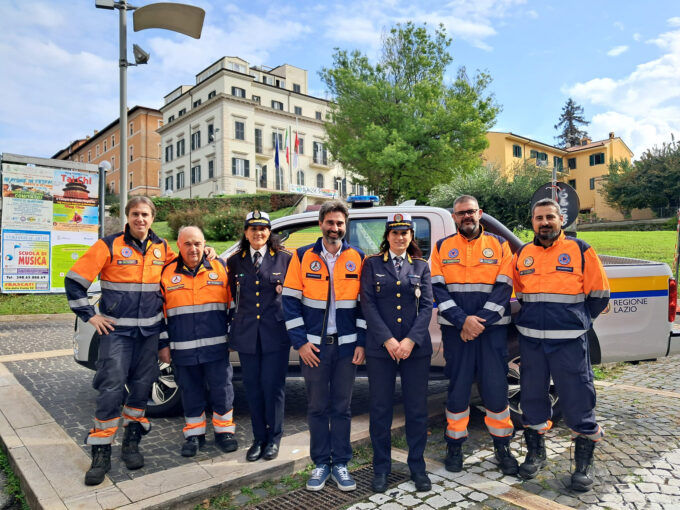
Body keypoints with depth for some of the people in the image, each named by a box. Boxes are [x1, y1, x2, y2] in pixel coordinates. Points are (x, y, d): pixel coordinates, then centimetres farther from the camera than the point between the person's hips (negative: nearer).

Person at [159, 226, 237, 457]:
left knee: (221, 390, 5)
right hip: (183, 349, 1)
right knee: (190, 393, 12)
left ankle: (224, 430, 24)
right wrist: (163, 344, 5)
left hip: (216, 346, -1)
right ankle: (194, 434, 28)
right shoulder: (167, 273, 4)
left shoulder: (220, 268, 3)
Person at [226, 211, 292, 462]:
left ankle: (273, 439, 20)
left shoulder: (284, 259, 1)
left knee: (273, 386, 1)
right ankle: (259, 438, 26)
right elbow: (233, 296, 15)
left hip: (276, 333, -2)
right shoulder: (235, 261, 8)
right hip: (246, 334, 3)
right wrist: (235, 321, 8)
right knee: (253, 387, 10)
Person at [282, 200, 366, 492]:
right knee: (317, 408, 10)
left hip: (347, 346, 1)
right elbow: (291, 301, -2)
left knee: (342, 408, 10)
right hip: (313, 346, 0)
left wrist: (362, 342, -2)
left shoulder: (357, 258, 2)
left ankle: (340, 463, 25)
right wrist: (300, 342, -7)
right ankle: (321, 463, 26)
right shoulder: (302, 257, -1)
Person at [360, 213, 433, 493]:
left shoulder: (421, 266, 10)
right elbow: (368, 304, -3)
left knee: (417, 409, 7)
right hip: (380, 347, -1)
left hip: (416, 347, 1)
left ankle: (417, 467, 24)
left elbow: (427, 305, 3)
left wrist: (411, 340, -10)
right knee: (380, 410, 6)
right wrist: (387, 340, -12)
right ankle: (381, 468, 22)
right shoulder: (372, 263, 5)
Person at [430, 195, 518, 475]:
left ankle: (502, 446, 22)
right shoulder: (442, 247, 7)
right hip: (455, 329, 0)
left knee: (496, 388, 3)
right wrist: (463, 320, -13)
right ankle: (454, 445, 22)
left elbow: (503, 288, -2)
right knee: (457, 387, 6)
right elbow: (438, 289, -1)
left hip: (492, 329, 0)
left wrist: (480, 321, -12)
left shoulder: (499, 245, 6)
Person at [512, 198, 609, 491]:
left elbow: (599, 296, 4)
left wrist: (577, 321, 8)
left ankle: (583, 464, 20)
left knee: (578, 401, 2)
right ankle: (535, 453, 30)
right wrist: (534, 319, 14)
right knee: (532, 398, 12)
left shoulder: (580, 251, -1)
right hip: (530, 340, 3)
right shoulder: (522, 255, 7)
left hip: (569, 341, -3)